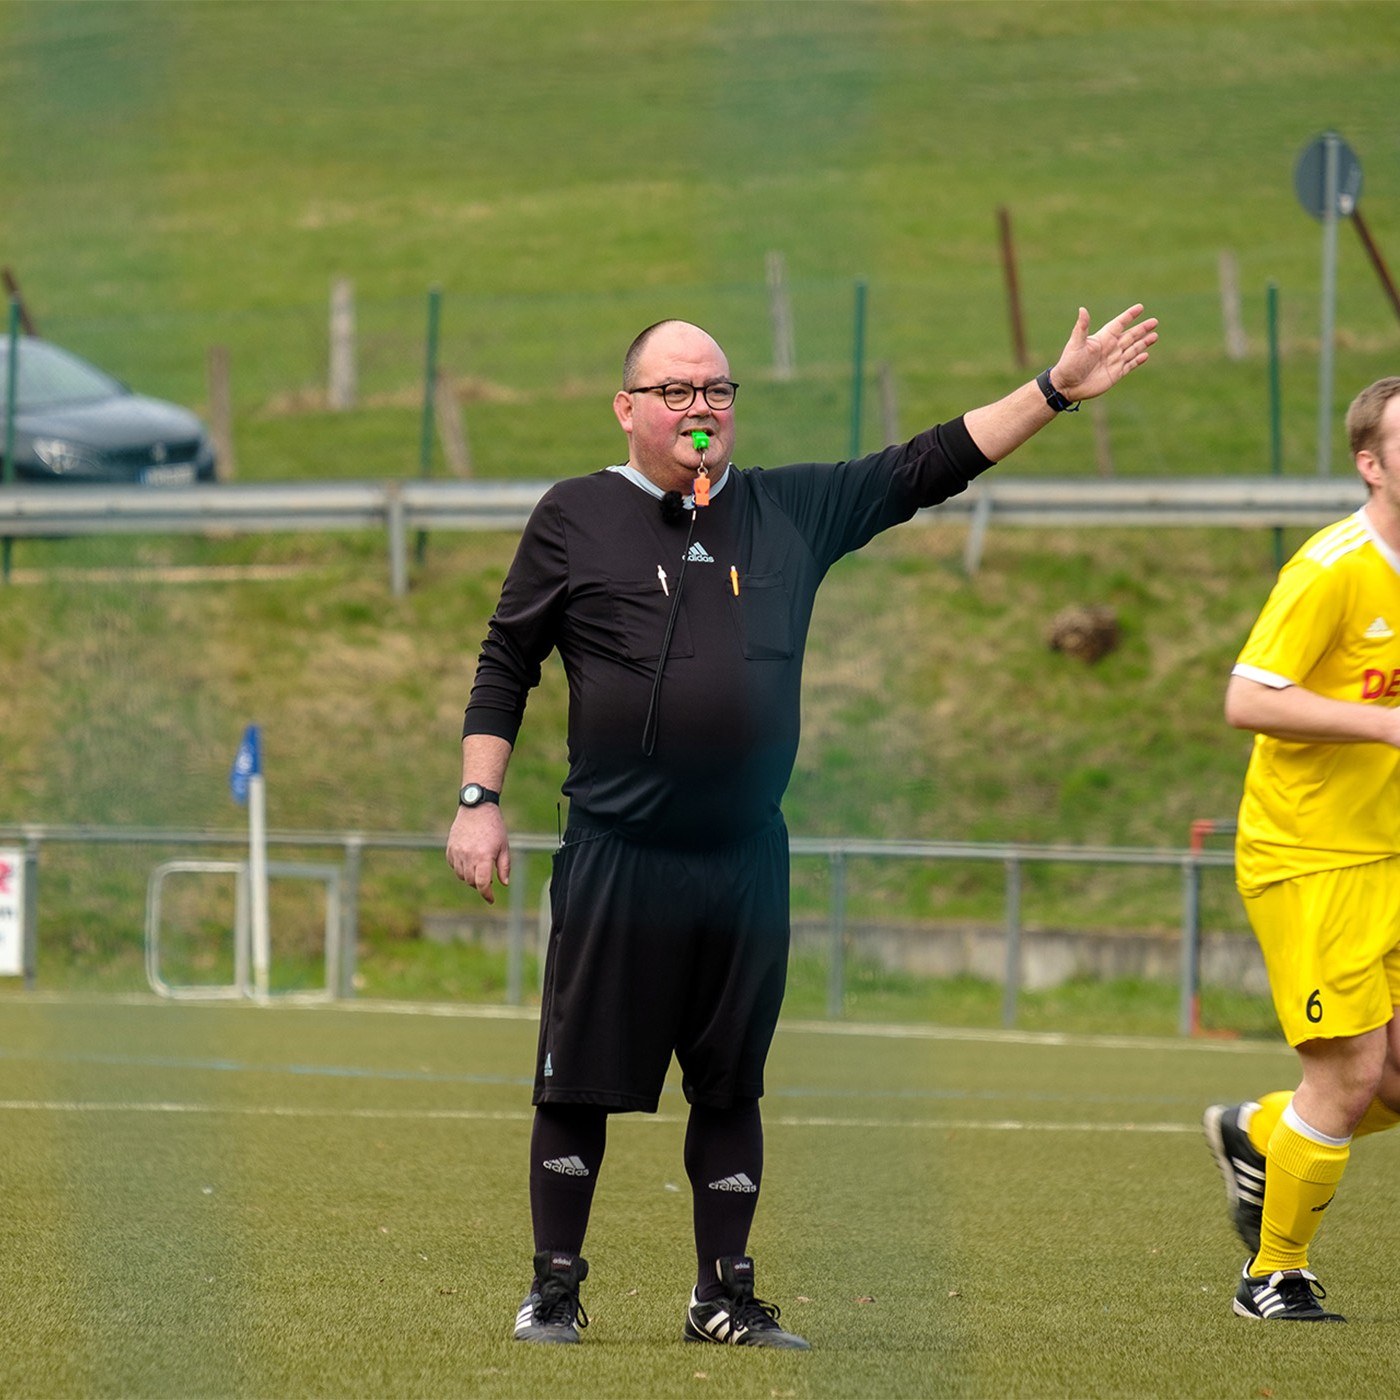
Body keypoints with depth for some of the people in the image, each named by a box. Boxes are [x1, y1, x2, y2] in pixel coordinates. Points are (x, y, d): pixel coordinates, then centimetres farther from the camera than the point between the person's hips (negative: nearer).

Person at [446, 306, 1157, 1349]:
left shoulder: (791, 510, 10)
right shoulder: (577, 518, 3)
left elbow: (926, 469, 12)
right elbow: (505, 666, 7)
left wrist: (1056, 391, 7)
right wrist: (481, 802, 0)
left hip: (747, 860, 3)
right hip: (614, 859, -3)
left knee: (732, 1084, 9)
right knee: (580, 1083, 0)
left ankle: (726, 1297, 18)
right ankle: (555, 1291, 11)